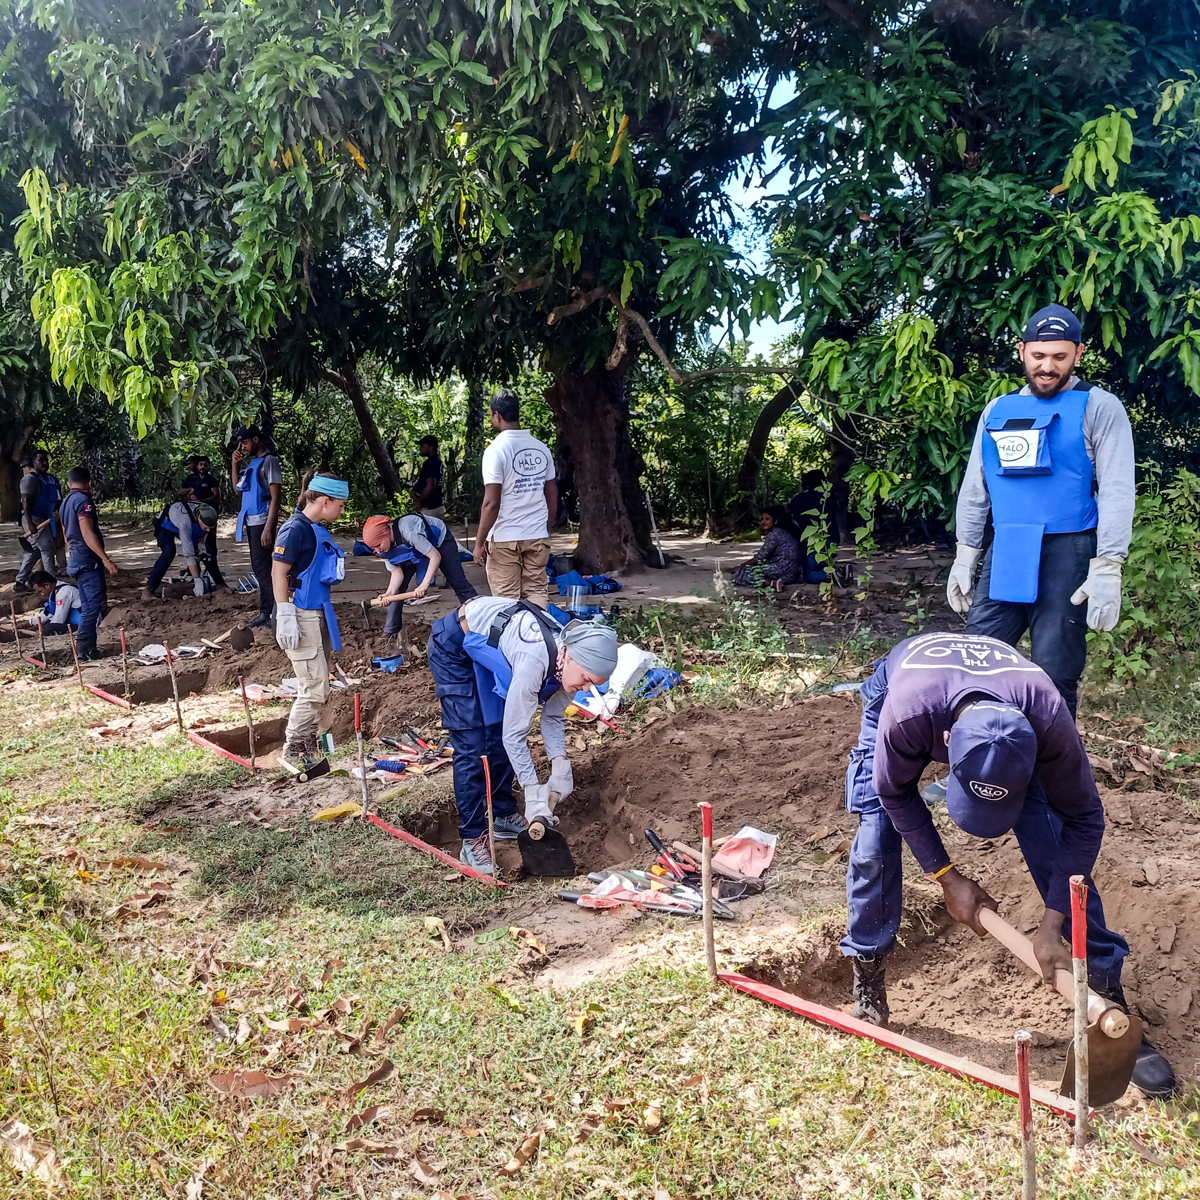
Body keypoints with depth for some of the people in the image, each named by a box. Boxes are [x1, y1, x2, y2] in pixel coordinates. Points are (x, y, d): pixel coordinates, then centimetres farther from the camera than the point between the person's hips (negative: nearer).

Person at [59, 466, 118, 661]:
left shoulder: (65, 503, 17)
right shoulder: (83, 501, -12)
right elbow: (87, 533, -21)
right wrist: (106, 559, -23)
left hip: (75, 560, 10)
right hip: (88, 560, -10)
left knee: (88, 608, 13)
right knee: (97, 607, -9)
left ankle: (89, 652, 15)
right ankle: (85, 652, -11)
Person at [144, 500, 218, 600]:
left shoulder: (207, 515, -26)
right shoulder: (186, 521, -46)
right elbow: (188, 554, -45)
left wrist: (201, 546, -8)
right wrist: (197, 580, -45)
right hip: (165, 525, -8)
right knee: (169, 553, -29)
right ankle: (148, 590, -29)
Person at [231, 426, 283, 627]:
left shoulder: (269, 461, -10)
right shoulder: (251, 463, 16)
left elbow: (275, 496, -16)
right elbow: (238, 487, 21)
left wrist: (269, 527, -21)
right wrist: (235, 463, 9)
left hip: (262, 520, -9)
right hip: (251, 520, 9)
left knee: (262, 567, -9)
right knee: (258, 567, 11)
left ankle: (268, 613, -7)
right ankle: (267, 612, 15)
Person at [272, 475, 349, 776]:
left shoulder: (318, 529, 13)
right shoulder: (295, 529, -15)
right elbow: (278, 572, -17)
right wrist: (286, 618, -21)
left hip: (319, 613, 9)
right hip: (300, 616, -9)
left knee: (318, 686, 14)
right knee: (315, 688, -8)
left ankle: (308, 746, 25)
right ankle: (292, 750, 4)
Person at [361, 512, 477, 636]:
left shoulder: (408, 531, -44)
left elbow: (435, 556, -39)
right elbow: (397, 572, -20)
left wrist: (424, 584, -45)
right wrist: (389, 593, -39)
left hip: (440, 538, -5)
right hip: (413, 550, 6)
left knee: (458, 582, -7)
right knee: (397, 585, -6)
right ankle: (390, 633, 2)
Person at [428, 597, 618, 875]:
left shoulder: (569, 659, -16)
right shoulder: (535, 659, -38)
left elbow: (552, 717, 0)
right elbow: (515, 734, -31)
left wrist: (560, 764, -13)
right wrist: (534, 795, -29)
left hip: (488, 645, 7)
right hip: (454, 647, -7)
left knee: (498, 737, 7)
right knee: (471, 746, -10)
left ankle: (504, 816, 23)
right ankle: (472, 839, -4)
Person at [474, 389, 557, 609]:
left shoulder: (496, 450, -12)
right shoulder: (541, 449, 6)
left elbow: (491, 503, -16)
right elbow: (552, 495, 11)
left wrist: (479, 542, -8)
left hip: (505, 539, -5)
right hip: (538, 536, 5)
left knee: (507, 599, 2)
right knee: (537, 593, 9)